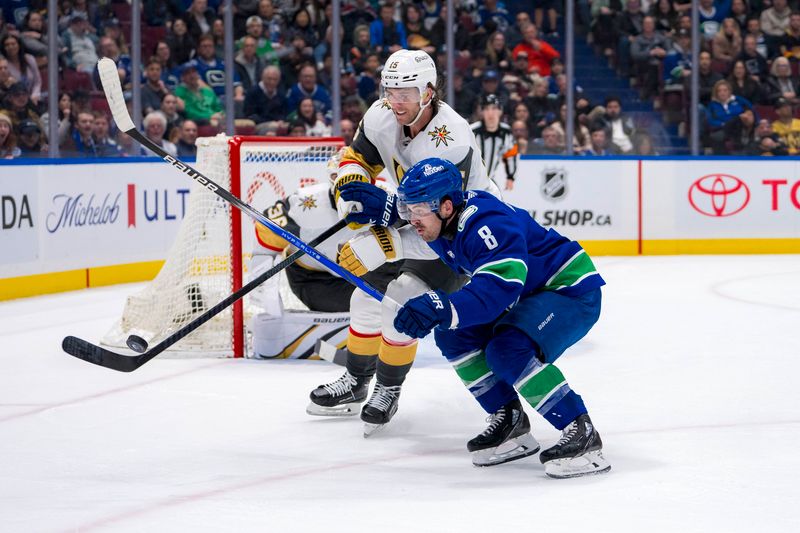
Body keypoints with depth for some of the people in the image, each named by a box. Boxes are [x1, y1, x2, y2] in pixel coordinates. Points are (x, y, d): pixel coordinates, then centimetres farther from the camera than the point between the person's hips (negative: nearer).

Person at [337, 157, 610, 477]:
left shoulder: (488, 222, -31)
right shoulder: (443, 226, -2)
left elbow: (499, 287, -44)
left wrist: (442, 309, -53)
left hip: (572, 290, -10)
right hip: (527, 297, 10)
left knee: (508, 349, -31)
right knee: (454, 334, 0)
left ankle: (582, 437, -24)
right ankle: (510, 424, 8)